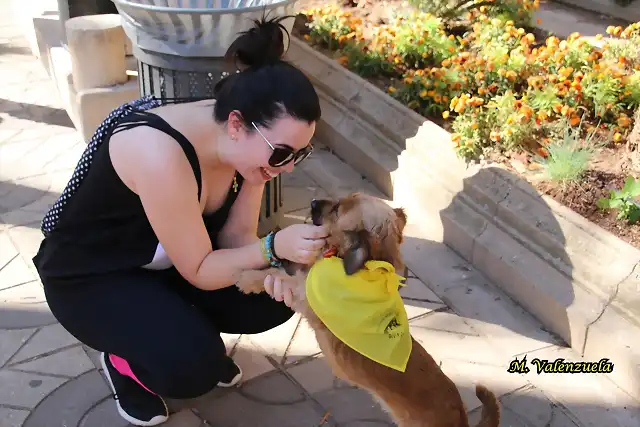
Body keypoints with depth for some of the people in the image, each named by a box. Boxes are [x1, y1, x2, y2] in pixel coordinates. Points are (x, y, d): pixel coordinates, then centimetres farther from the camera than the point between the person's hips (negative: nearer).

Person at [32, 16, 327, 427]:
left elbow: (237, 233, -9)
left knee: (276, 298, -11)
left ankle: (189, 332, 16)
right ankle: (123, 359, 7)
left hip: (167, 262, 7)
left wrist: (270, 267, -29)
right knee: (193, 364, -27)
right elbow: (198, 272, -29)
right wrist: (273, 248, -41)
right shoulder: (160, 155, -39)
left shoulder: (249, 141, -16)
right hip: (88, 276, -6)